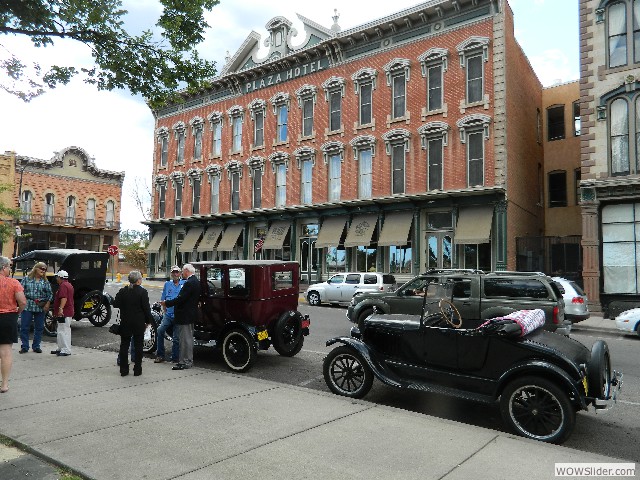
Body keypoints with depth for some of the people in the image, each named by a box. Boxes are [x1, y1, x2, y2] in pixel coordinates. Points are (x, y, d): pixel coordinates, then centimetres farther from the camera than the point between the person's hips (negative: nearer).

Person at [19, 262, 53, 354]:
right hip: (27, 306, -2)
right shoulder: (27, 279, 4)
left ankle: (36, 346, 17)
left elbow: (50, 294, 8)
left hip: (40, 307, 2)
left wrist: (47, 304, -5)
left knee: (39, 327, 6)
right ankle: (24, 347, 10)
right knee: (24, 327, 0)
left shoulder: (46, 282, 8)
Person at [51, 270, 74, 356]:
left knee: (63, 331, -9)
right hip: (68, 312, 11)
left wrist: (61, 308, -37)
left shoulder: (63, 285, -15)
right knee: (61, 331, 18)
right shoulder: (69, 285, 19)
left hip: (64, 313, -11)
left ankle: (66, 350, -7)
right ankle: (61, 348, 26)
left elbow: (64, 298, -29)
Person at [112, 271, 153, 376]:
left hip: (125, 323, 3)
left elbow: (115, 304, 0)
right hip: (139, 323, -3)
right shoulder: (142, 292, -12)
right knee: (138, 346, 6)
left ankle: (124, 370, 14)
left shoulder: (122, 291, -1)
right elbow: (146, 308, -11)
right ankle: (137, 370, 10)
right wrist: (148, 321, -1)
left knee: (124, 345, 12)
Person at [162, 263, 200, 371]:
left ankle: (184, 362, 3)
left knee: (185, 339, -3)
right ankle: (189, 360, 26)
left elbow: (181, 298, -24)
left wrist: (166, 303, -12)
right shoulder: (196, 281, 11)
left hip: (185, 315, -11)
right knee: (189, 338, 17)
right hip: (191, 314, 11)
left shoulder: (189, 283, -20)